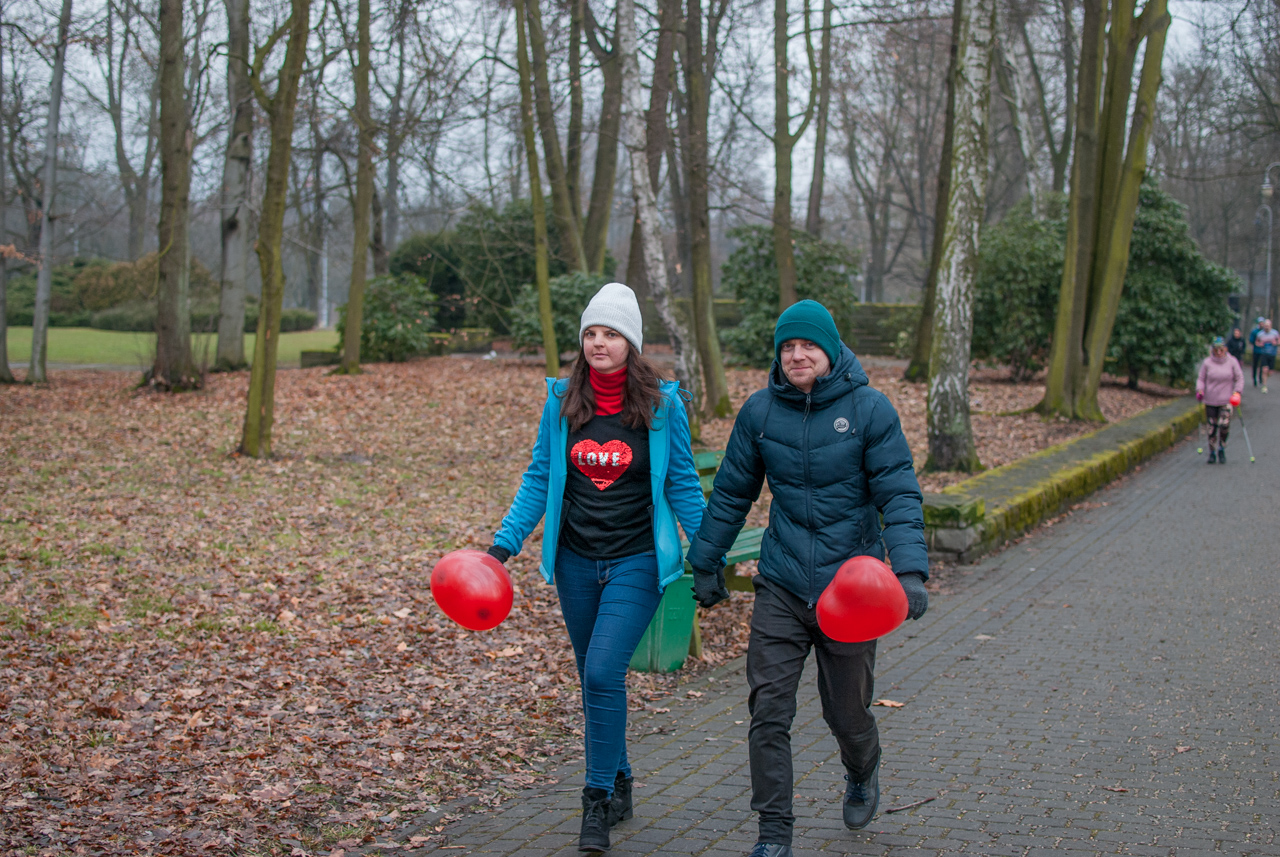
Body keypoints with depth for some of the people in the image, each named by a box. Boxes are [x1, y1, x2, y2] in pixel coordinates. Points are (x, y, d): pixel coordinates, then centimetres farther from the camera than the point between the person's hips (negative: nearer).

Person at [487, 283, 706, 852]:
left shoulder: (662, 404, -5)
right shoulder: (561, 401, 2)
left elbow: (682, 484, 1)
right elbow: (538, 479, 6)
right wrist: (504, 543, -1)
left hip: (637, 561, -4)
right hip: (576, 561, 4)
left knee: (603, 672, -16)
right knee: (594, 678, 12)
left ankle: (598, 801, -2)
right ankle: (619, 787, 30)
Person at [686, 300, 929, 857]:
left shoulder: (869, 409, -7)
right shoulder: (759, 411, 0)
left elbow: (900, 494, -10)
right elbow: (731, 493, 11)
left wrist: (910, 570, -22)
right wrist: (706, 563, 15)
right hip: (781, 586, 2)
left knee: (847, 712, 11)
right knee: (768, 711, -6)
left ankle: (862, 773, 46)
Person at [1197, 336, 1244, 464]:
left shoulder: (1232, 362, 1)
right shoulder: (1207, 362, 0)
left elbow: (1239, 378, 7)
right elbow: (1201, 378, 6)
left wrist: (1237, 391, -6)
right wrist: (1200, 390, -10)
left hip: (1227, 400, -1)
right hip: (1210, 400, 1)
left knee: (1225, 425, -14)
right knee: (1212, 427, 4)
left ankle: (1222, 449, 9)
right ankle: (1212, 453, 19)